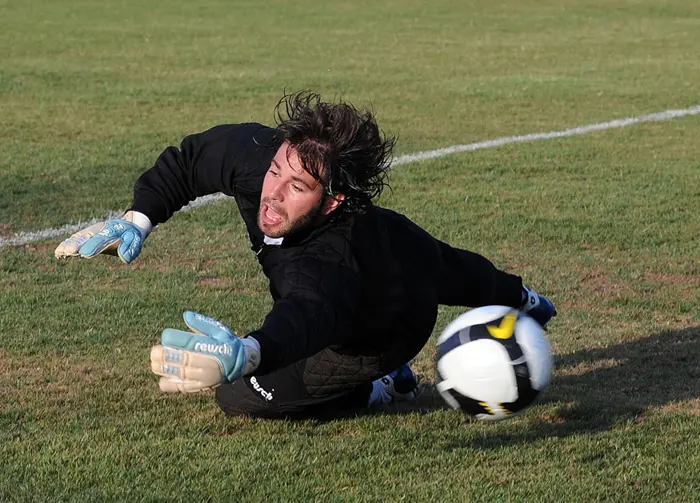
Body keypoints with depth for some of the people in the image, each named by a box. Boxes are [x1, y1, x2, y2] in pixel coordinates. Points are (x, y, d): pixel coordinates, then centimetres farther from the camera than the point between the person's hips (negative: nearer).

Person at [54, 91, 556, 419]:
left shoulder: (329, 258, -53)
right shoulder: (255, 151, -35)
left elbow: (311, 313, -74)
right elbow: (189, 158, -15)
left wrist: (244, 353, -95)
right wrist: (137, 219, -29)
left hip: (391, 327, -7)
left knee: (243, 396, -9)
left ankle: (384, 386, 10)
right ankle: (518, 299, 73)